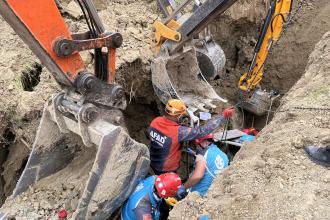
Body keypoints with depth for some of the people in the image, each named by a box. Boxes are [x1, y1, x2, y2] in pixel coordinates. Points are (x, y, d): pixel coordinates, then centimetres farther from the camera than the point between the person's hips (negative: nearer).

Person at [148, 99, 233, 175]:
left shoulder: (155, 121, -16)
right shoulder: (178, 132, -35)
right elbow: (202, 131, -33)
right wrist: (224, 116, -29)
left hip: (153, 163, 6)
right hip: (166, 170, -6)